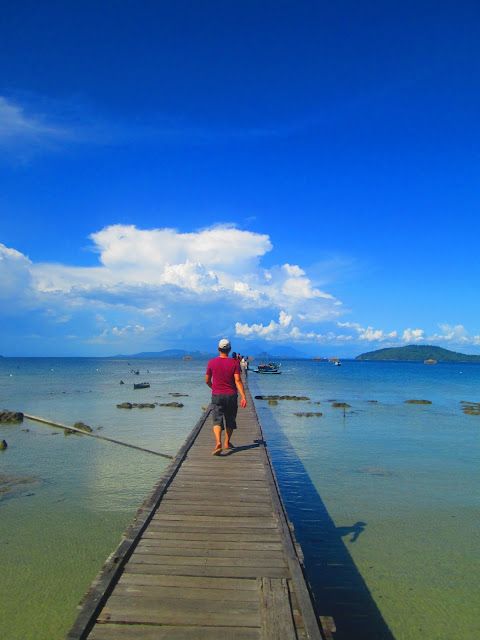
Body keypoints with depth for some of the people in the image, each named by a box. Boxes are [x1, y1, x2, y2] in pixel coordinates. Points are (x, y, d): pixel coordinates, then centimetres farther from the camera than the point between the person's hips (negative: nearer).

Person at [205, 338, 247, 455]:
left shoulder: (212, 362, -1)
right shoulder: (235, 363, -4)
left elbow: (207, 380, 6)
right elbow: (238, 380, -14)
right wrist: (243, 397, -15)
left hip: (217, 396, 0)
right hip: (231, 396, 1)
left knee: (217, 420, -3)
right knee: (230, 420, 17)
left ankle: (218, 443, -25)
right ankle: (227, 442, 30)